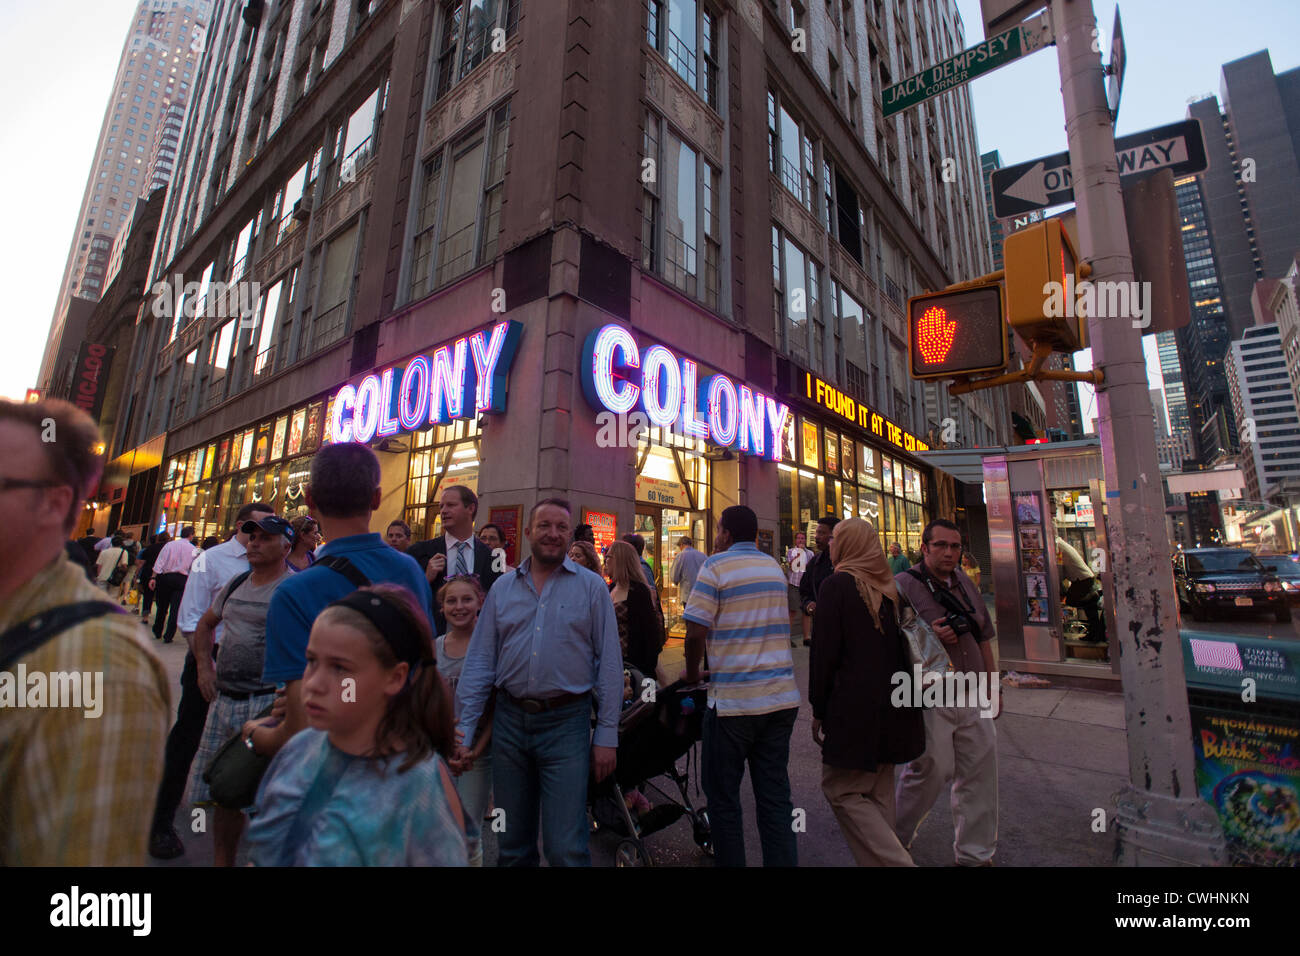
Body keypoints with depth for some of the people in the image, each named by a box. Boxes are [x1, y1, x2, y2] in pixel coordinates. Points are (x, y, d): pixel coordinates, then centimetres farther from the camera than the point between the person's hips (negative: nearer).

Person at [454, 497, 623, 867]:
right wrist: (464, 730, 0)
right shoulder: (502, 588, 5)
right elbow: (479, 661, 5)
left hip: (566, 724, -3)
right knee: (512, 845, 19)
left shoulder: (591, 586, -3)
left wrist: (607, 735, -6)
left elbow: (610, 663, -4)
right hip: (509, 722, 3)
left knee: (566, 849, 2)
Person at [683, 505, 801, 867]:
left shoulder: (715, 566, -10)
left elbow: (696, 632, -15)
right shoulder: (774, 566, 10)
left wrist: (692, 673, 3)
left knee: (723, 796, 11)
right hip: (782, 697, 6)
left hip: (733, 700, -6)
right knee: (775, 796, 14)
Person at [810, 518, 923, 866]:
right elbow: (902, 646, 15)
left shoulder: (836, 585, -13)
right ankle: (882, 855, 26)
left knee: (841, 789, 5)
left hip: (855, 707, -7)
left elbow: (825, 653, -14)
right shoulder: (890, 587, 8)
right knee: (879, 792, 18)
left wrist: (818, 711, -5)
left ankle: (894, 860, -2)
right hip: (895, 705, 8)